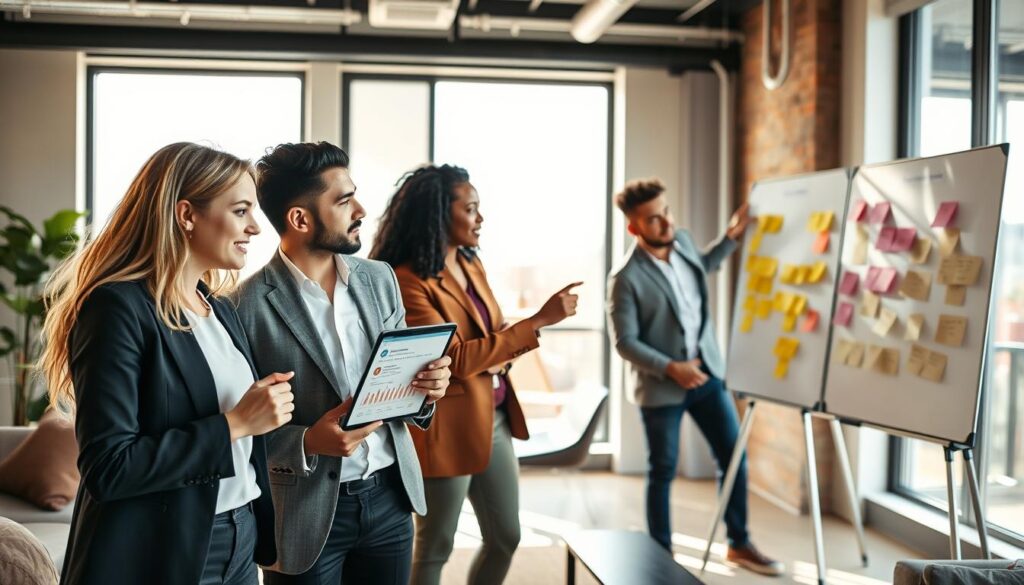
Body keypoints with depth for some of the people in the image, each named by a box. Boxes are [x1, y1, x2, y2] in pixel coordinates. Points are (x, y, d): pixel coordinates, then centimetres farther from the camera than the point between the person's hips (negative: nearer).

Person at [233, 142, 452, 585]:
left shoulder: (379, 279, 3)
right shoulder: (249, 305, -14)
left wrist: (425, 389, -9)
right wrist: (307, 442, -25)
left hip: (389, 496, 5)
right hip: (308, 512, -5)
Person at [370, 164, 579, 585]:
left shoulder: (471, 264, 9)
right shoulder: (407, 281, -18)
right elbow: (455, 359, -23)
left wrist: (500, 355, -3)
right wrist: (538, 321, -22)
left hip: (496, 419, 8)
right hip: (447, 427, -8)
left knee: (505, 537, 16)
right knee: (434, 549, 7)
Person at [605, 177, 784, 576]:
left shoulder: (681, 240, -1)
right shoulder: (626, 278, -20)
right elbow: (625, 342, -17)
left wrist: (732, 236, 11)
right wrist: (670, 368, -25)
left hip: (706, 371, 6)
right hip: (661, 386, -6)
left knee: (733, 456, 11)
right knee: (663, 472, 7)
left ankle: (739, 544, 28)